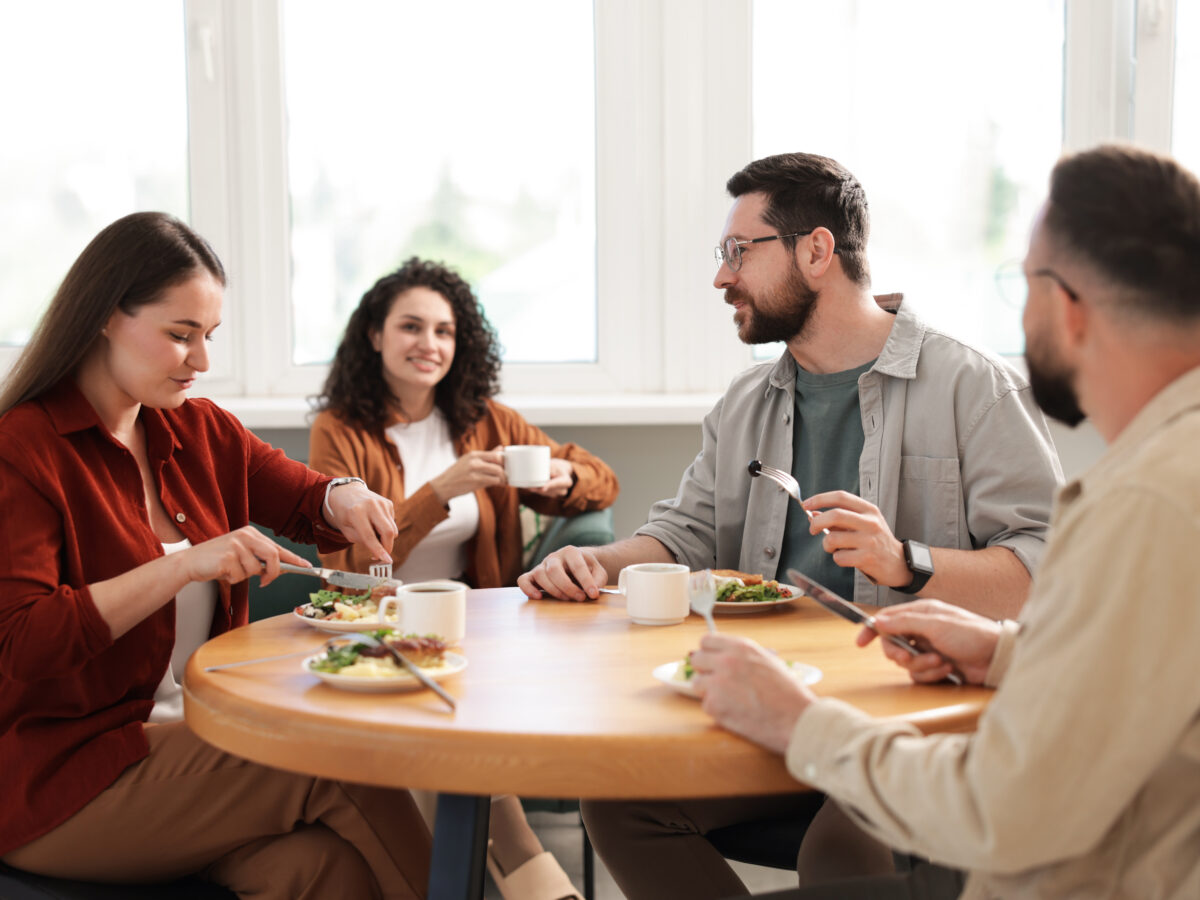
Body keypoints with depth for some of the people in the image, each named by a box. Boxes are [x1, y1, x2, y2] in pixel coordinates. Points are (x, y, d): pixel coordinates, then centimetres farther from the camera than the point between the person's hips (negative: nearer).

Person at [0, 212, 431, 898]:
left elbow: (309, 502, 21)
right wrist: (185, 565, -24)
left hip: (196, 739, 6)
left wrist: (346, 500, -5)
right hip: (64, 776, -5)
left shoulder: (201, 432, 12)